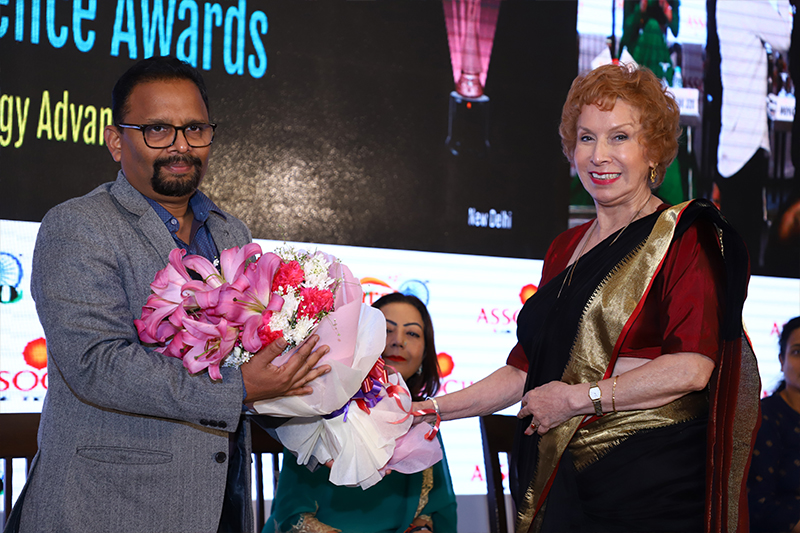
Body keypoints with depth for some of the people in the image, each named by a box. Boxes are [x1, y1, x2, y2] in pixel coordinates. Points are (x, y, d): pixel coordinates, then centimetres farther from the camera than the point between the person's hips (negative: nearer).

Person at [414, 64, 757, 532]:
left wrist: (580, 397, -12)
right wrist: (434, 410, 14)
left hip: (649, 486, -6)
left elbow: (692, 367, -16)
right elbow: (528, 369, 21)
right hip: (558, 483, 6)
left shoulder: (685, 236, -4)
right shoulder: (566, 249, 17)